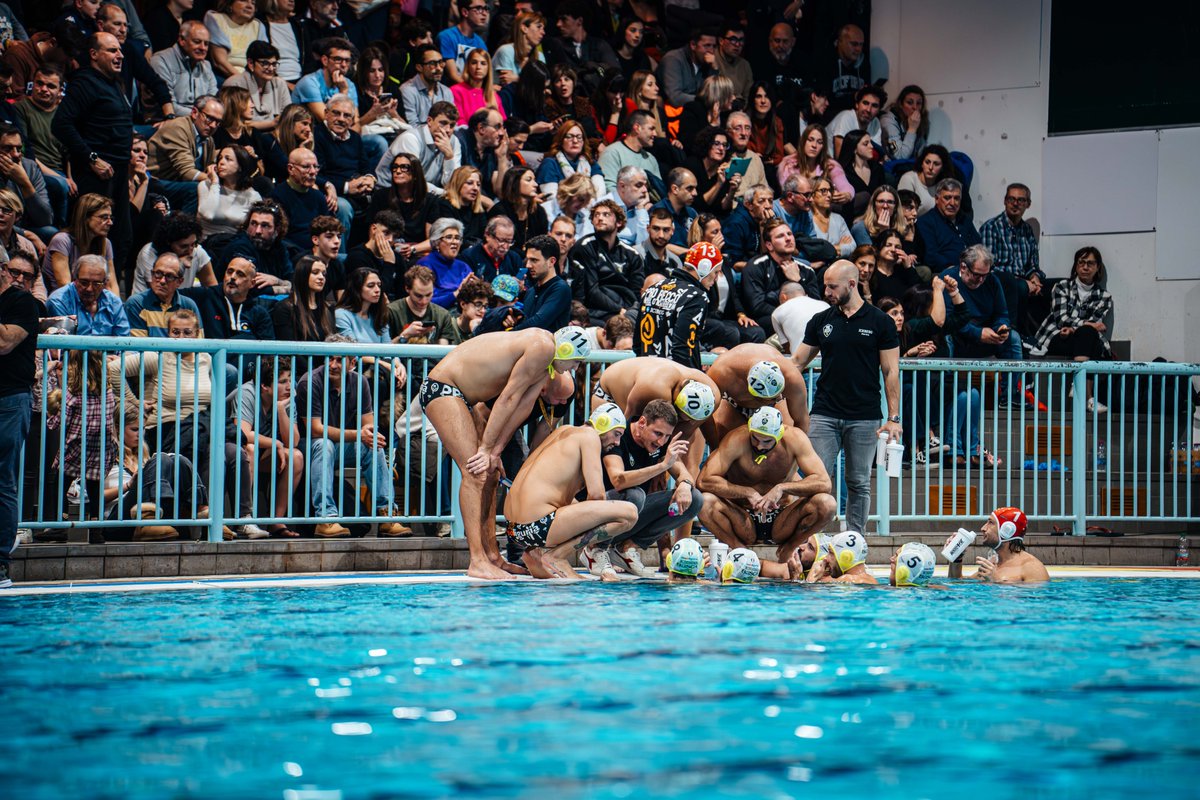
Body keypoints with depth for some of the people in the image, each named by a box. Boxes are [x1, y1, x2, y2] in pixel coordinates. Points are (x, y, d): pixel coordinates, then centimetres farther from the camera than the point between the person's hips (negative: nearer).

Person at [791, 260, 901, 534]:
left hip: (864, 418, -2)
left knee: (859, 484, 4)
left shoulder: (880, 322, 1)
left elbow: (891, 372, 0)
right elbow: (797, 362, 12)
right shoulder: (821, 321, 9)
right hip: (824, 416, 2)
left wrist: (893, 418, -6)